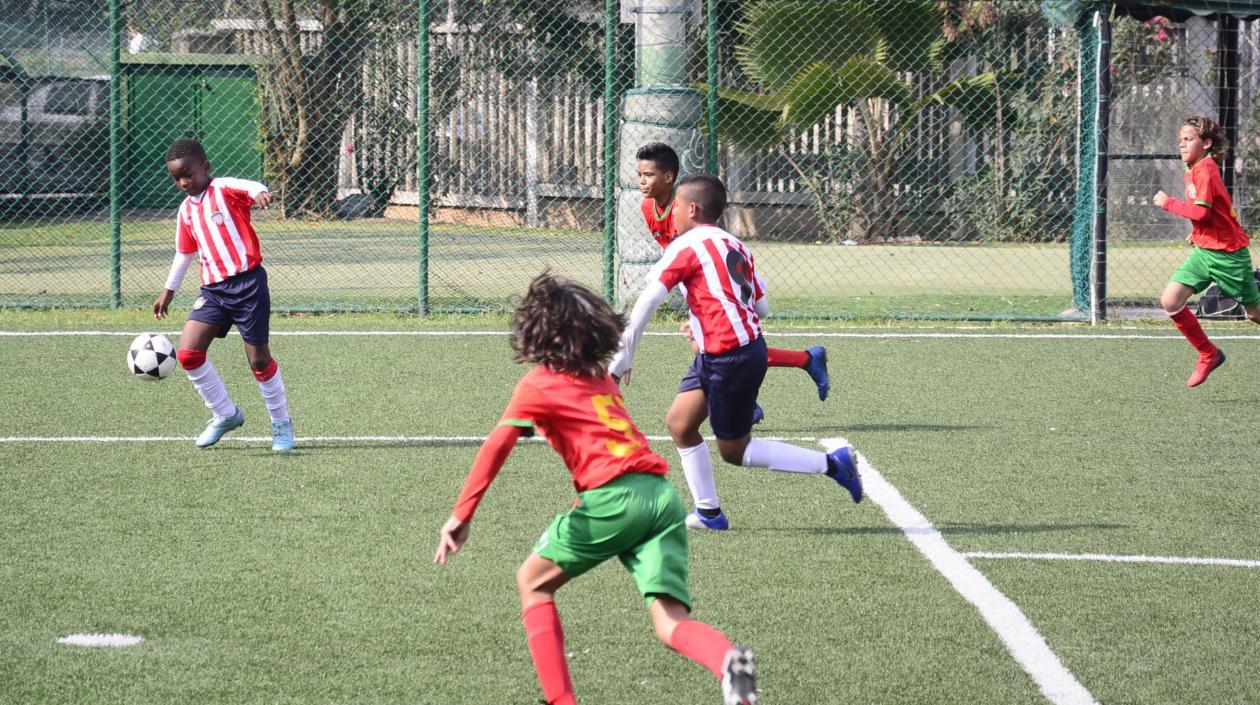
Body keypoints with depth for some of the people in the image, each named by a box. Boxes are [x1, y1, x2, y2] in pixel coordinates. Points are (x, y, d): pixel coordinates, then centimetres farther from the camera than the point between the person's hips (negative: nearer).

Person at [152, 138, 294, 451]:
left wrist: (259, 193, -52)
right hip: (213, 290, 6)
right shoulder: (186, 210, 14)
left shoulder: (225, 190, -6)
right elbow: (185, 253, 27)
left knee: (259, 359, -1)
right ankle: (226, 414, 10)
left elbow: (251, 188, -28)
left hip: (247, 284, -6)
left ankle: (281, 424, 20)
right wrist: (169, 291, 32)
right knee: (187, 353, -8)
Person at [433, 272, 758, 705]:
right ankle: (729, 662, -35)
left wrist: (461, 517, -11)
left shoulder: (537, 384, 7)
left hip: (613, 495, -5)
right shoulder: (601, 376, 27)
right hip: (663, 493, 5)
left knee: (533, 581, 17)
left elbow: (497, 445, -5)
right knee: (671, 625, -2)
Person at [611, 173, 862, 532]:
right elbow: (761, 306, 14)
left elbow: (647, 302, -13)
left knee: (734, 451, 4)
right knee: (679, 422, 12)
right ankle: (708, 512, 13)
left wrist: (622, 358, -9)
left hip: (729, 358, -9)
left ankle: (831, 463, 3)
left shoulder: (687, 246, -9)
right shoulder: (735, 246, 15)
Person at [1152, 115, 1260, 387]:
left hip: (1228, 253, -8)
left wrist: (1168, 203, -16)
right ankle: (1209, 355, 6)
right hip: (1203, 251, 8)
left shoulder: (1205, 170, -18)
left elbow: (1200, 212, -27)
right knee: (1170, 301, -8)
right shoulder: (1193, 170, 10)